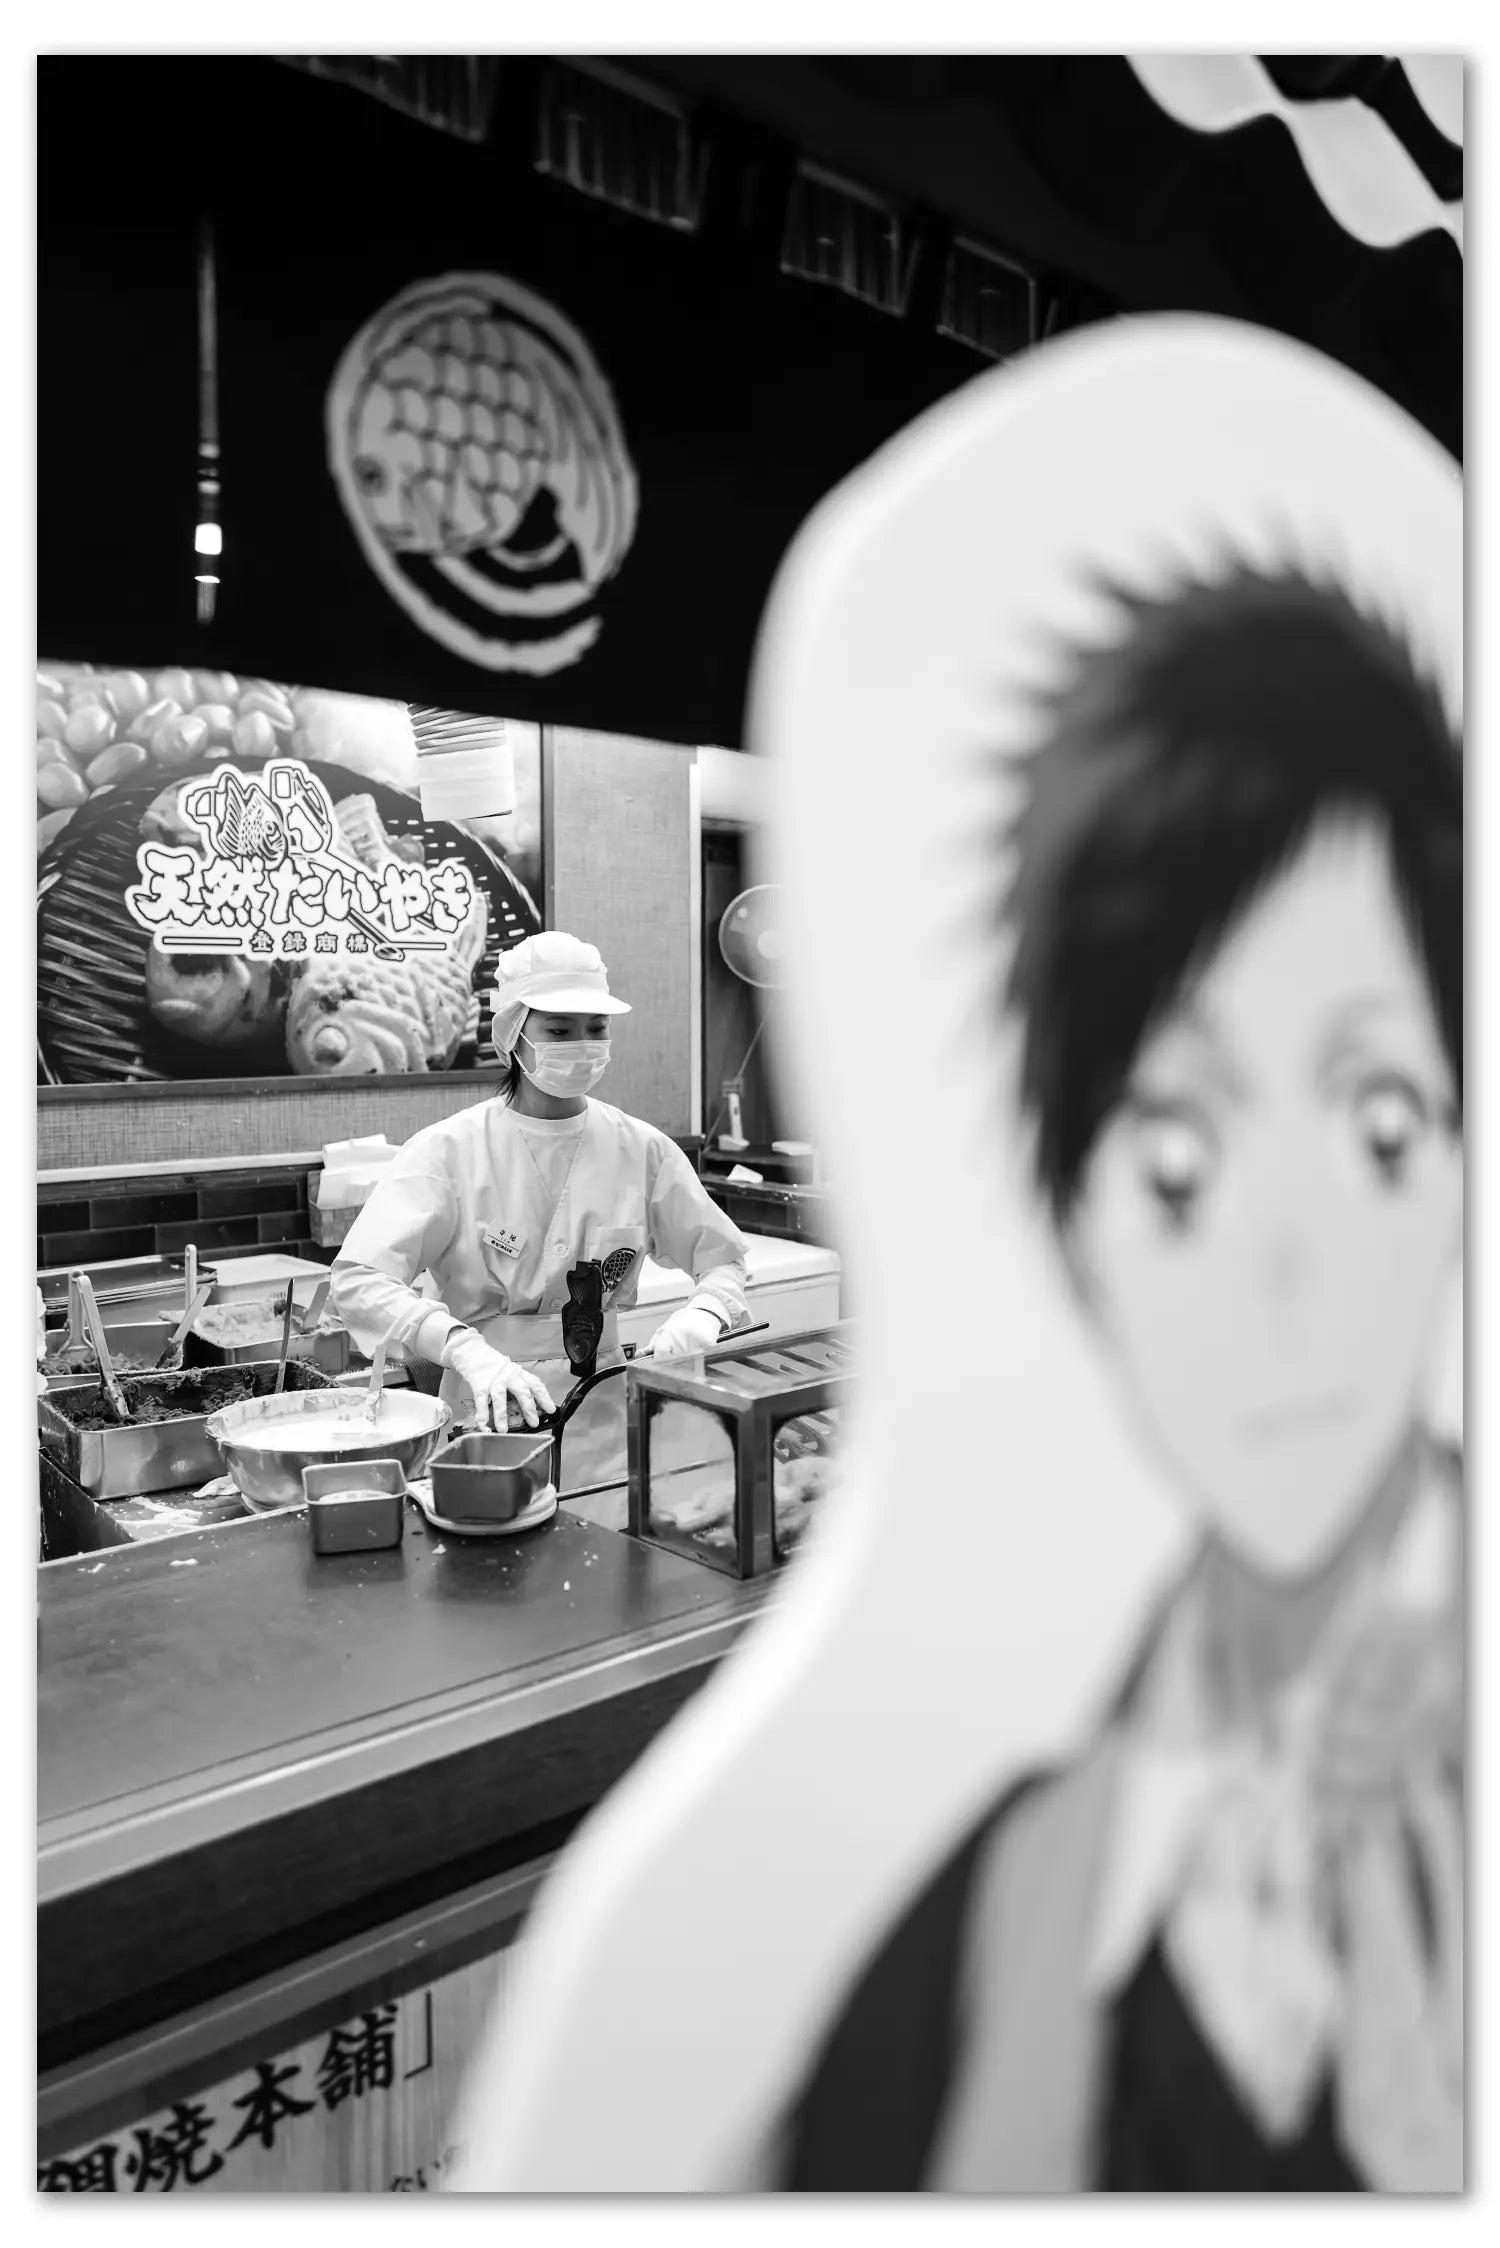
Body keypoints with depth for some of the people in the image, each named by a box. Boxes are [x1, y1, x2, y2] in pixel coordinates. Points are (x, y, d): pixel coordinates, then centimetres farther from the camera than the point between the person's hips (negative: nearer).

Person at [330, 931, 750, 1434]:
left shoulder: (642, 1149, 5)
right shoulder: (448, 1149, -5)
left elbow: (723, 1260, 11)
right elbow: (357, 1281, -15)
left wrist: (702, 1317, -12)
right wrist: (468, 1351, -30)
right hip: (485, 1416, -2)